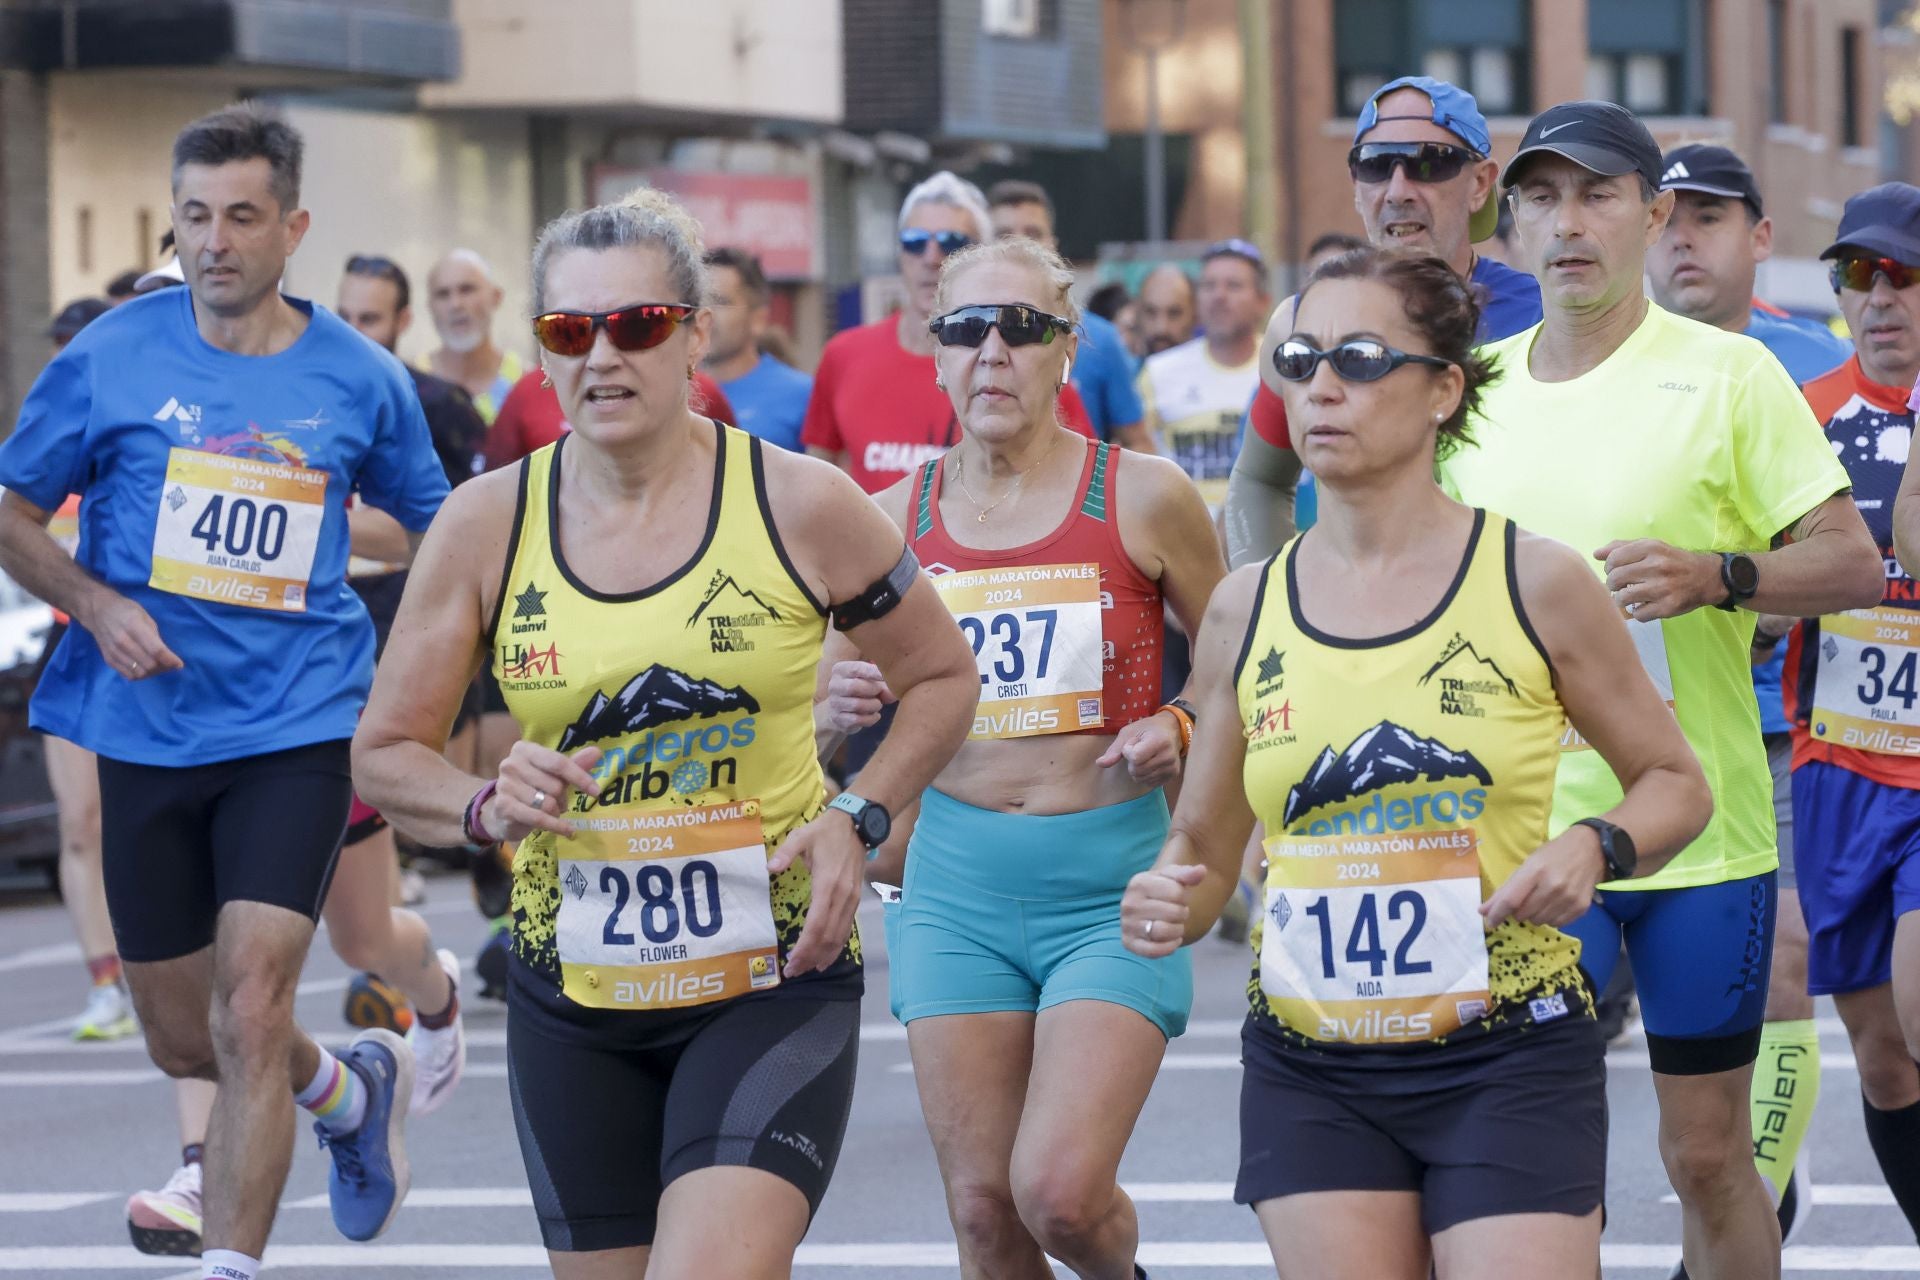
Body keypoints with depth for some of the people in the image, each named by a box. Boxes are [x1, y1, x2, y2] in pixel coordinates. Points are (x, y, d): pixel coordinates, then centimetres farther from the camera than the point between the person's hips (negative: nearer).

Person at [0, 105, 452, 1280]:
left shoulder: (359, 379, 0)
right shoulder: (112, 359, -3)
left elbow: (437, 529, 16)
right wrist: (97, 607, -12)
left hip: (297, 730, -2)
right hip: (145, 731, 2)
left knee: (249, 1018, -16)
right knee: (183, 1041, 12)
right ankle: (354, 1089, 42)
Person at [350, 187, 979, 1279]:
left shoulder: (799, 505, -6)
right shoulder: (488, 524, -1)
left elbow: (943, 676, 9)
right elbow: (385, 755, 6)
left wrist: (858, 820, -6)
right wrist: (489, 807, -14)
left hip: (774, 983, -3)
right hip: (574, 1003, 3)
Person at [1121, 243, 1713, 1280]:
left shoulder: (1535, 583, -3)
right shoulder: (1245, 610, 5)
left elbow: (1676, 785, 8)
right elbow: (1201, 845, 14)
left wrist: (1595, 847, -13)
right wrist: (1168, 905, -9)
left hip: (1509, 1064, -3)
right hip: (1310, 1074, 3)